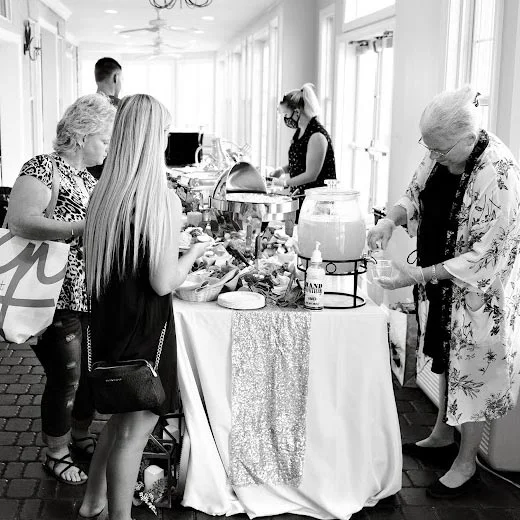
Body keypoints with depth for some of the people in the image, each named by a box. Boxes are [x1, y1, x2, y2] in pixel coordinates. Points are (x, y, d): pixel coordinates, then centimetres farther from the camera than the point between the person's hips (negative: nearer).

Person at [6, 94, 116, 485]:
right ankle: (57, 454, 25)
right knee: (65, 378, 3)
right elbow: (20, 220, -29)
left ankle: (81, 436, 40)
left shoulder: (87, 177, 13)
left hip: (92, 296, 8)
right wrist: (84, 227, -31)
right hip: (61, 299, -8)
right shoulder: (44, 167, -13)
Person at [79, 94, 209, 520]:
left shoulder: (105, 193, 1)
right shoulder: (162, 199, -20)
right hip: (145, 327, -8)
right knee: (134, 430, 8)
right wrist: (196, 251, -4)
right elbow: (164, 283, -20)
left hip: (109, 321, 8)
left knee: (122, 417, 26)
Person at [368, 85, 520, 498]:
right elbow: (416, 195, 9)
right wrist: (392, 219, -13)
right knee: (448, 358, 21)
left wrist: (419, 276, -27)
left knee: (472, 368, 6)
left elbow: (484, 257, -27)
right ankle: (443, 435, 41)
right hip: (442, 281, 7)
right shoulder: (442, 154, -7)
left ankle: (466, 464, 24)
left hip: (480, 288, -7)